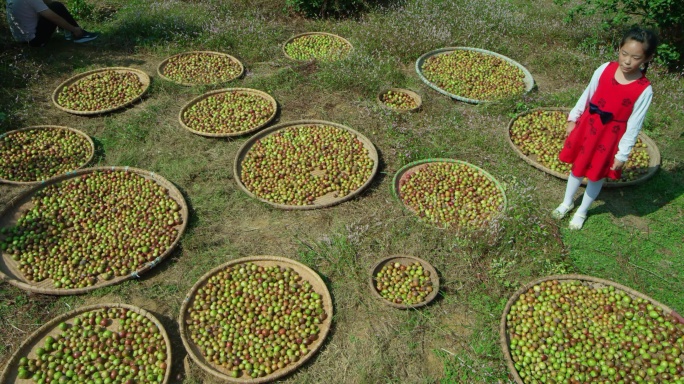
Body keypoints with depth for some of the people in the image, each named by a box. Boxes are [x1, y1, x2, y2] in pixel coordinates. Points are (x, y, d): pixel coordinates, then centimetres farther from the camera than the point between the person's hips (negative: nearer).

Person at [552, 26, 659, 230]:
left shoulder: (644, 90, -21)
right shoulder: (605, 69, -14)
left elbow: (634, 125, -15)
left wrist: (622, 154, -11)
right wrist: (573, 118, 8)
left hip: (610, 136, -3)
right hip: (587, 126, 3)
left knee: (597, 174, 15)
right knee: (577, 167, 20)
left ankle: (582, 212, 38)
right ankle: (567, 203, 44)